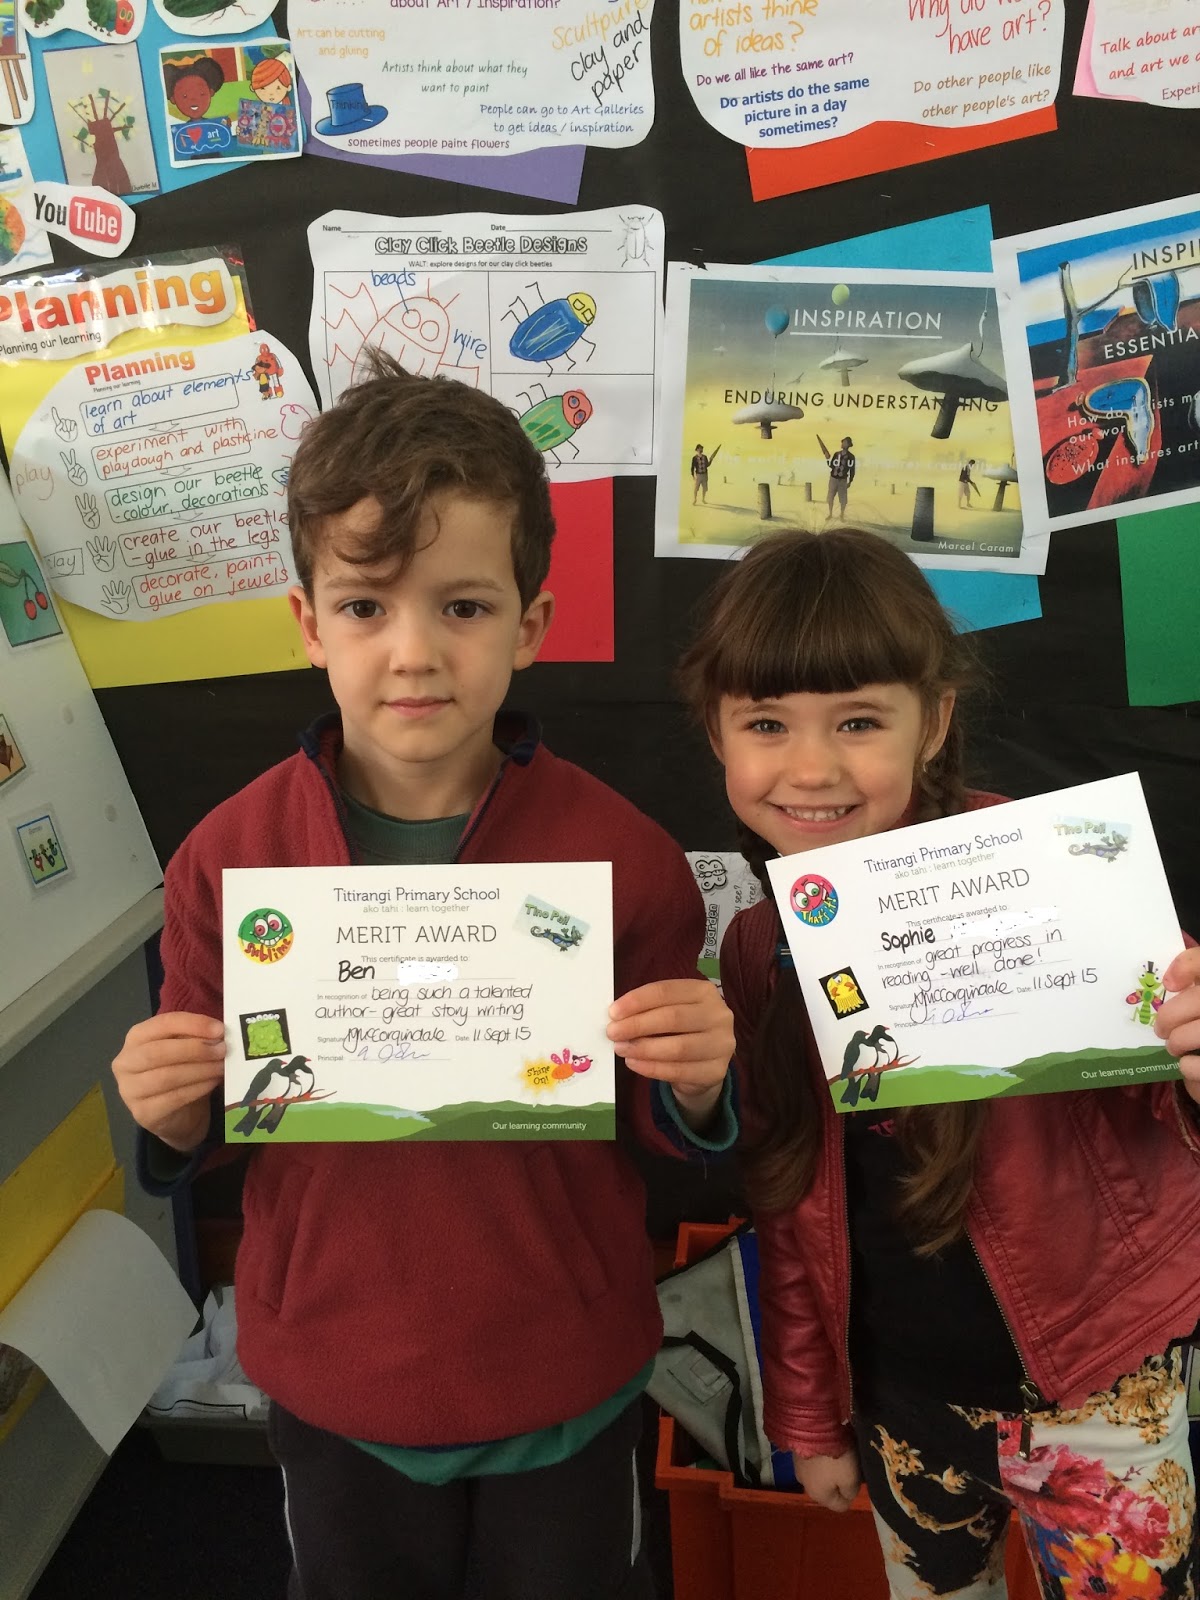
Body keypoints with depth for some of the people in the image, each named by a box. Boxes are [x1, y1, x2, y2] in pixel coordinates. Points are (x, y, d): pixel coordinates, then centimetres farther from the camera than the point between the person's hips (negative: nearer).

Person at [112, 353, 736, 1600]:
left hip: (564, 1380, -1)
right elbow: (198, 1136, 1)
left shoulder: (619, 852, -18)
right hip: (331, 1383, 2)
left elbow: (672, 1126, -4)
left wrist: (694, 1084, -25)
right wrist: (173, 1117, -21)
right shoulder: (228, 860, -14)